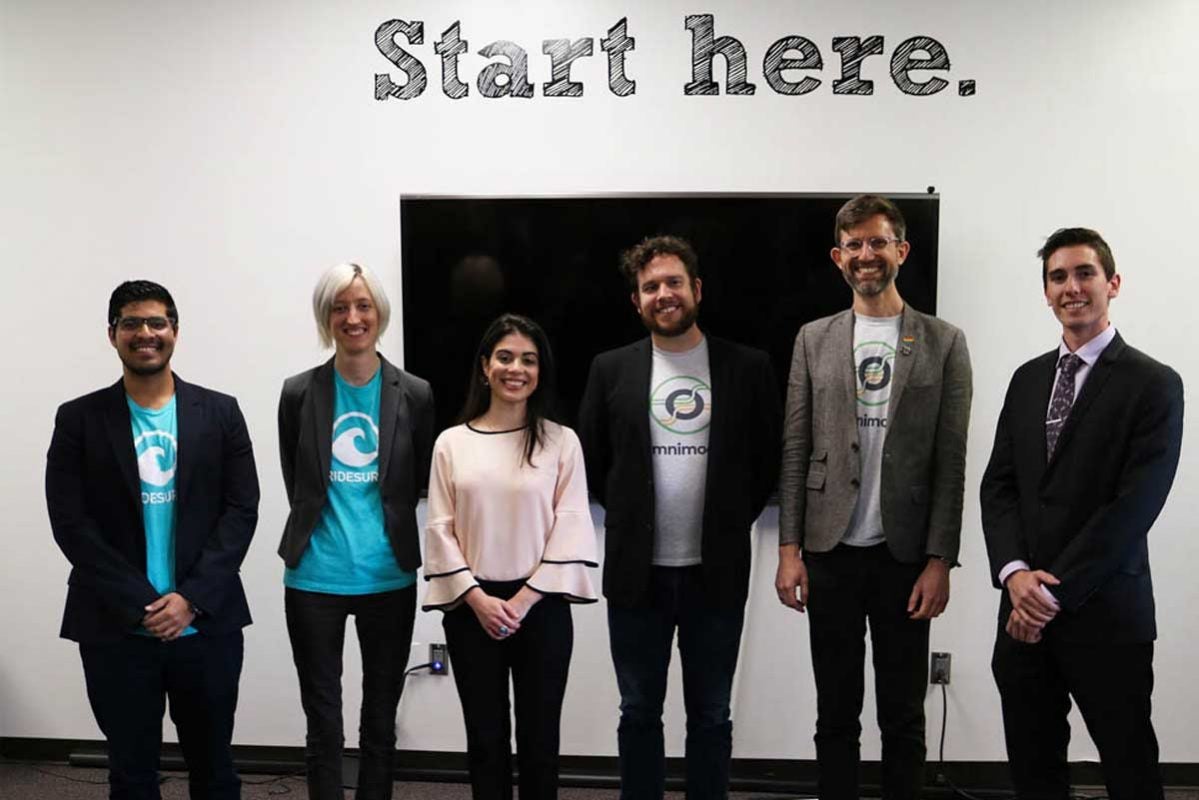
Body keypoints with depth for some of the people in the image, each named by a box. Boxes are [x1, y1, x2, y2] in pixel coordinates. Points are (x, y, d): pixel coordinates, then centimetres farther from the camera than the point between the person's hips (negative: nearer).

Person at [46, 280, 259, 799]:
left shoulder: (219, 412, 4)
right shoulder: (79, 418, 2)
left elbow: (241, 510, -1)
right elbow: (70, 522, -4)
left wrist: (192, 598, -12)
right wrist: (141, 604, -12)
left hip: (207, 623, 1)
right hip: (116, 628, 0)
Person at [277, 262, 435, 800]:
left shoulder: (416, 396, -3)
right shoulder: (299, 393, -2)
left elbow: (417, 485, 7)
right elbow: (297, 487, 7)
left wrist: (379, 528, 4)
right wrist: (328, 528, 6)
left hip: (389, 580, 0)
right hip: (314, 580, 0)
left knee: (380, 722, 13)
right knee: (323, 725, 8)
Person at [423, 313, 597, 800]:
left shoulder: (562, 441, 0)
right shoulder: (451, 443, 3)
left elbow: (571, 528, -5)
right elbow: (440, 530, 0)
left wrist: (522, 601, -12)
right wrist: (479, 600, -10)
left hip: (541, 606, -1)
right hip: (471, 609, 1)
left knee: (539, 735, 8)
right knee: (485, 735, 10)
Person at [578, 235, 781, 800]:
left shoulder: (748, 367, -1)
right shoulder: (611, 369, 1)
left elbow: (769, 461, 4)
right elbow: (590, 461, 7)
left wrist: (731, 522, 2)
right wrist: (631, 521, 6)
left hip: (716, 572, 0)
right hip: (636, 571, 1)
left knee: (710, 716, 11)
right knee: (639, 713, 12)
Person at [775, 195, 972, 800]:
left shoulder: (944, 343, 2)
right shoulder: (814, 340, 7)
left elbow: (950, 463, -1)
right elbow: (795, 450, 3)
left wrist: (939, 561, -7)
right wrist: (788, 550, -3)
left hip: (905, 555, -1)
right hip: (830, 552, 1)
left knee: (903, 719, 10)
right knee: (836, 715, 11)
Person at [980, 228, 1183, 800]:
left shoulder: (1154, 384, -5)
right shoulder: (1028, 378, 12)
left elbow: (1134, 506, -13)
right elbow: (998, 484, 7)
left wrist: (1054, 591, -14)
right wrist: (1015, 573, -9)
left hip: (1105, 614, -5)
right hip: (1025, 609, 5)